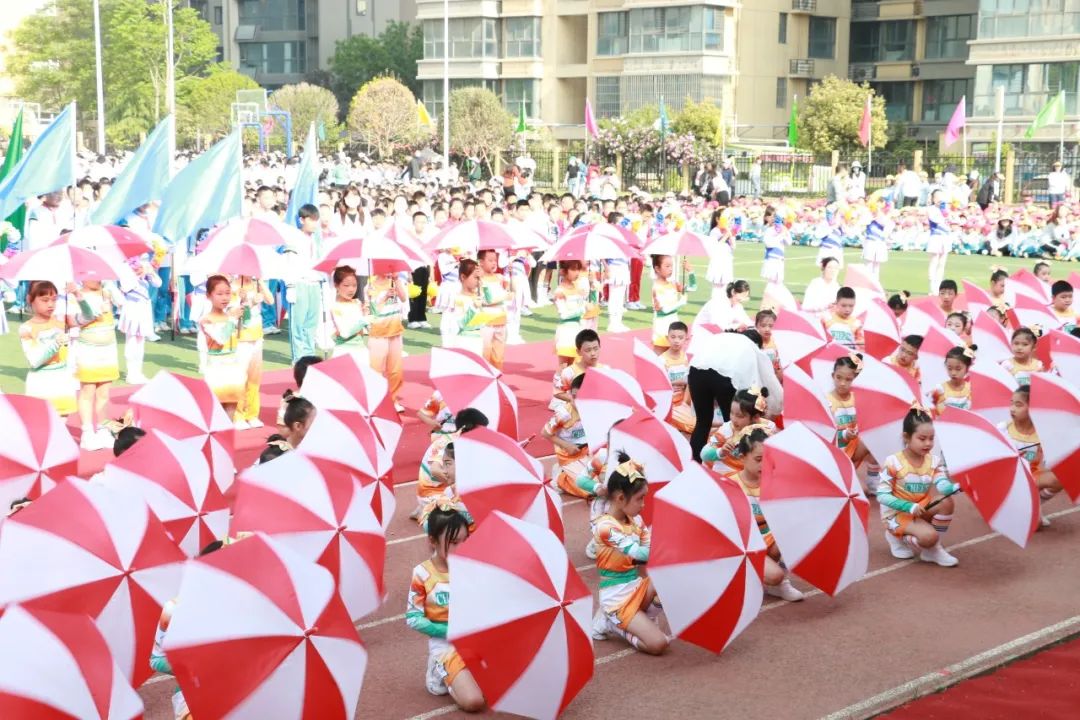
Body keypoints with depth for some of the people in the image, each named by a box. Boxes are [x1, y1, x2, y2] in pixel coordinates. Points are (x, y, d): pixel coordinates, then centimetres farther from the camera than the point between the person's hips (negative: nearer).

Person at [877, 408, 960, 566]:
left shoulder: (934, 461, -4)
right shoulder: (893, 462, -18)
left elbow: (943, 485, -21)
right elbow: (882, 495, -18)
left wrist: (955, 487, -45)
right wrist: (910, 507, -28)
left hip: (922, 508, 6)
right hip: (897, 513, -6)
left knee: (946, 501, -25)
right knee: (928, 536, -31)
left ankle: (933, 549, -7)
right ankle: (898, 537, 2)